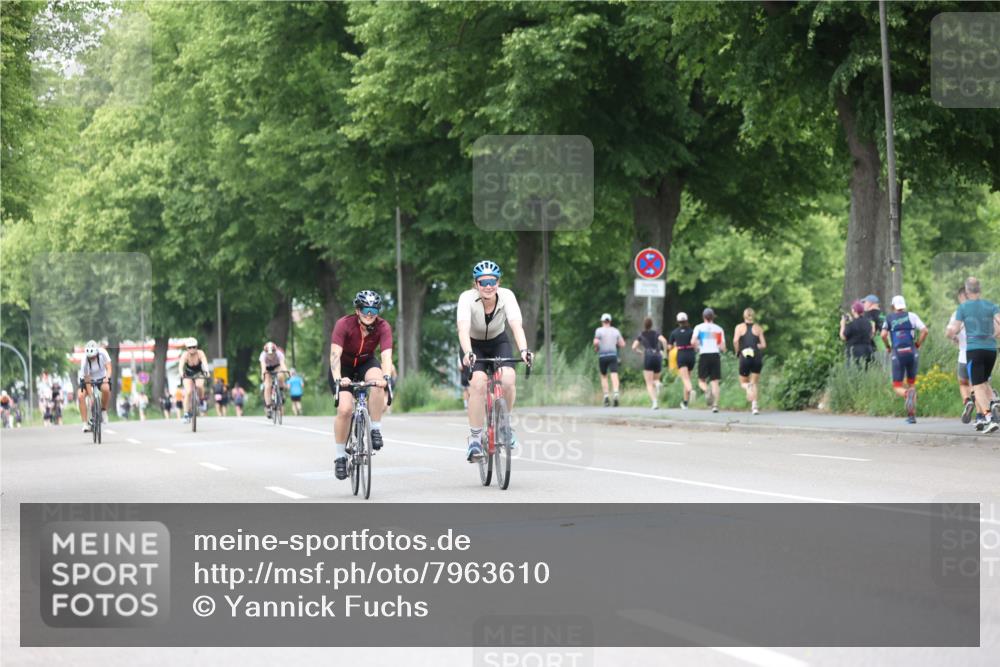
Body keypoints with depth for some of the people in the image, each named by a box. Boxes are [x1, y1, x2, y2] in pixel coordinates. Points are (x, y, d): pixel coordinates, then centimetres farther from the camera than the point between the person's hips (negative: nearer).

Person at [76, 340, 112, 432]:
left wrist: (107, 378, -45)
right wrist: (91, 397, -29)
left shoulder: (102, 353, -24)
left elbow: (108, 367, -23)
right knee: (80, 395, -26)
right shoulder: (84, 361, -27)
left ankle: (104, 411, -10)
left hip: (102, 378, 0)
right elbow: (87, 380, -26)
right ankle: (86, 423, -19)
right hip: (90, 379, 0)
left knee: (106, 388, -35)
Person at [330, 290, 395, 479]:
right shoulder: (344, 324, -27)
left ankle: (375, 430, -20)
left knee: (376, 380, -34)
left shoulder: (383, 327, -21)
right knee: (345, 409, -21)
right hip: (344, 367, -2)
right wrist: (338, 379, -52)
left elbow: (386, 355, -33)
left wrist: (386, 376, -52)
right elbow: (335, 354, -35)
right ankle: (340, 456, -3)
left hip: (366, 363, 2)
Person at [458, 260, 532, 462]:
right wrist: (467, 353, -60)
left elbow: (516, 325, -37)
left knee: (508, 378, -24)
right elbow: (463, 329, -42)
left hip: (498, 341, 2)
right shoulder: (467, 298, -29)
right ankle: (475, 438, -17)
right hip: (474, 344, -1)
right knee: (478, 382, -26)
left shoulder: (506, 296, -25)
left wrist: (523, 350, -54)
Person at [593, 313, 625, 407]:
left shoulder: (599, 330, 0)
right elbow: (622, 344, 9)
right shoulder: (616, 331, 9)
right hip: (613, 355, 1)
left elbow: (596, 342, -13)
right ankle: (616, 394, -33)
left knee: (604, 377, 16)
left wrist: (596, 348, 8)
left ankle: (606, 397, 7)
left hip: (602, 356, -1)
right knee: (614, 376, -10)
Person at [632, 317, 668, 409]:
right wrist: (664, 351, 8)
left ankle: (655, 402, -26)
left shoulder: (641, 334, 11)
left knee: (649, 384, -4)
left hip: (648, 358, -2)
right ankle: (657, 384, -17)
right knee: (655, 379, 21)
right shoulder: (656, 333, 11)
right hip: (658, 357, 2)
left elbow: (634, 348, 4)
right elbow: (664, 341, -7)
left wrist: (641, 352, 23)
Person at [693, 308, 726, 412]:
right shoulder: (719, 329, 8)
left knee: (701, 380, 9)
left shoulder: (699, 328, 3)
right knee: (715, 382, 3)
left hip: (704, 355, -1)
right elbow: (723, 347, 4)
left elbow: (693, 341, -12)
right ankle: (715, 405, -8)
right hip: (716, 355, 1)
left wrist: (697, 349, 8)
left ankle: (707, 391, -25)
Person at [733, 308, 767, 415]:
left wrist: (737, 352, 3)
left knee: (743, 382, 15)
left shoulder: (739, 327, 3)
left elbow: (735, 340, -12)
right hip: (757, 357, 1)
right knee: (754, 383, 13)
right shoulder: (758, 328, 6)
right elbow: (763, 345, 3)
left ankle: (747, 386, -23)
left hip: (745, 357, -1)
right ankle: (754, 406, -3)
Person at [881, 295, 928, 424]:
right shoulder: (911, 316, 7)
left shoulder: (889, 318, 7)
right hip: (912, 353, 1)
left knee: (897, 386, 6)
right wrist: (918, 345, 9)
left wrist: (888, 347, 9)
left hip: (897, 354, -1)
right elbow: (924, 331, -3)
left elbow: (883, 334, -7)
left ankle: (907, 394, -30)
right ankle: (912, 415, 9)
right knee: (912, 383, 18)